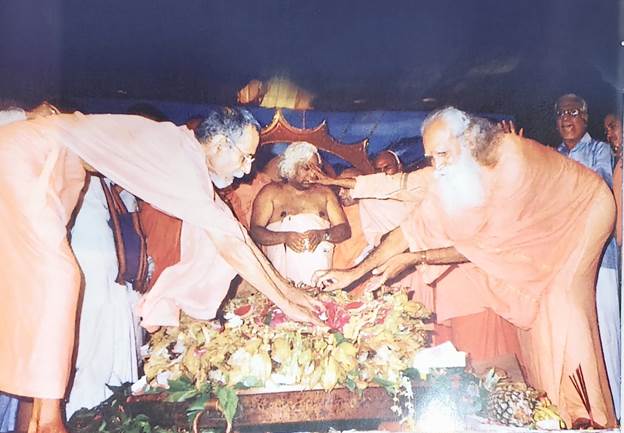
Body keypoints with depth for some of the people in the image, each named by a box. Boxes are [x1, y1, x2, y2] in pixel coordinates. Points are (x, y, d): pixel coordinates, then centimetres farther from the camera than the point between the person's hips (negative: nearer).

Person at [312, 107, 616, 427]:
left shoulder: (514, 163, -39)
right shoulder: (454, 169, -17)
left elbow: (491, 244, -33)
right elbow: (417, 226, -15)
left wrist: (414, 259, -34)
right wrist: (354, 273, -20)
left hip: (586, 209, -7)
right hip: (542, 226, 7)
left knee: (560, 300, -18)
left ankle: (584, 414, -3)